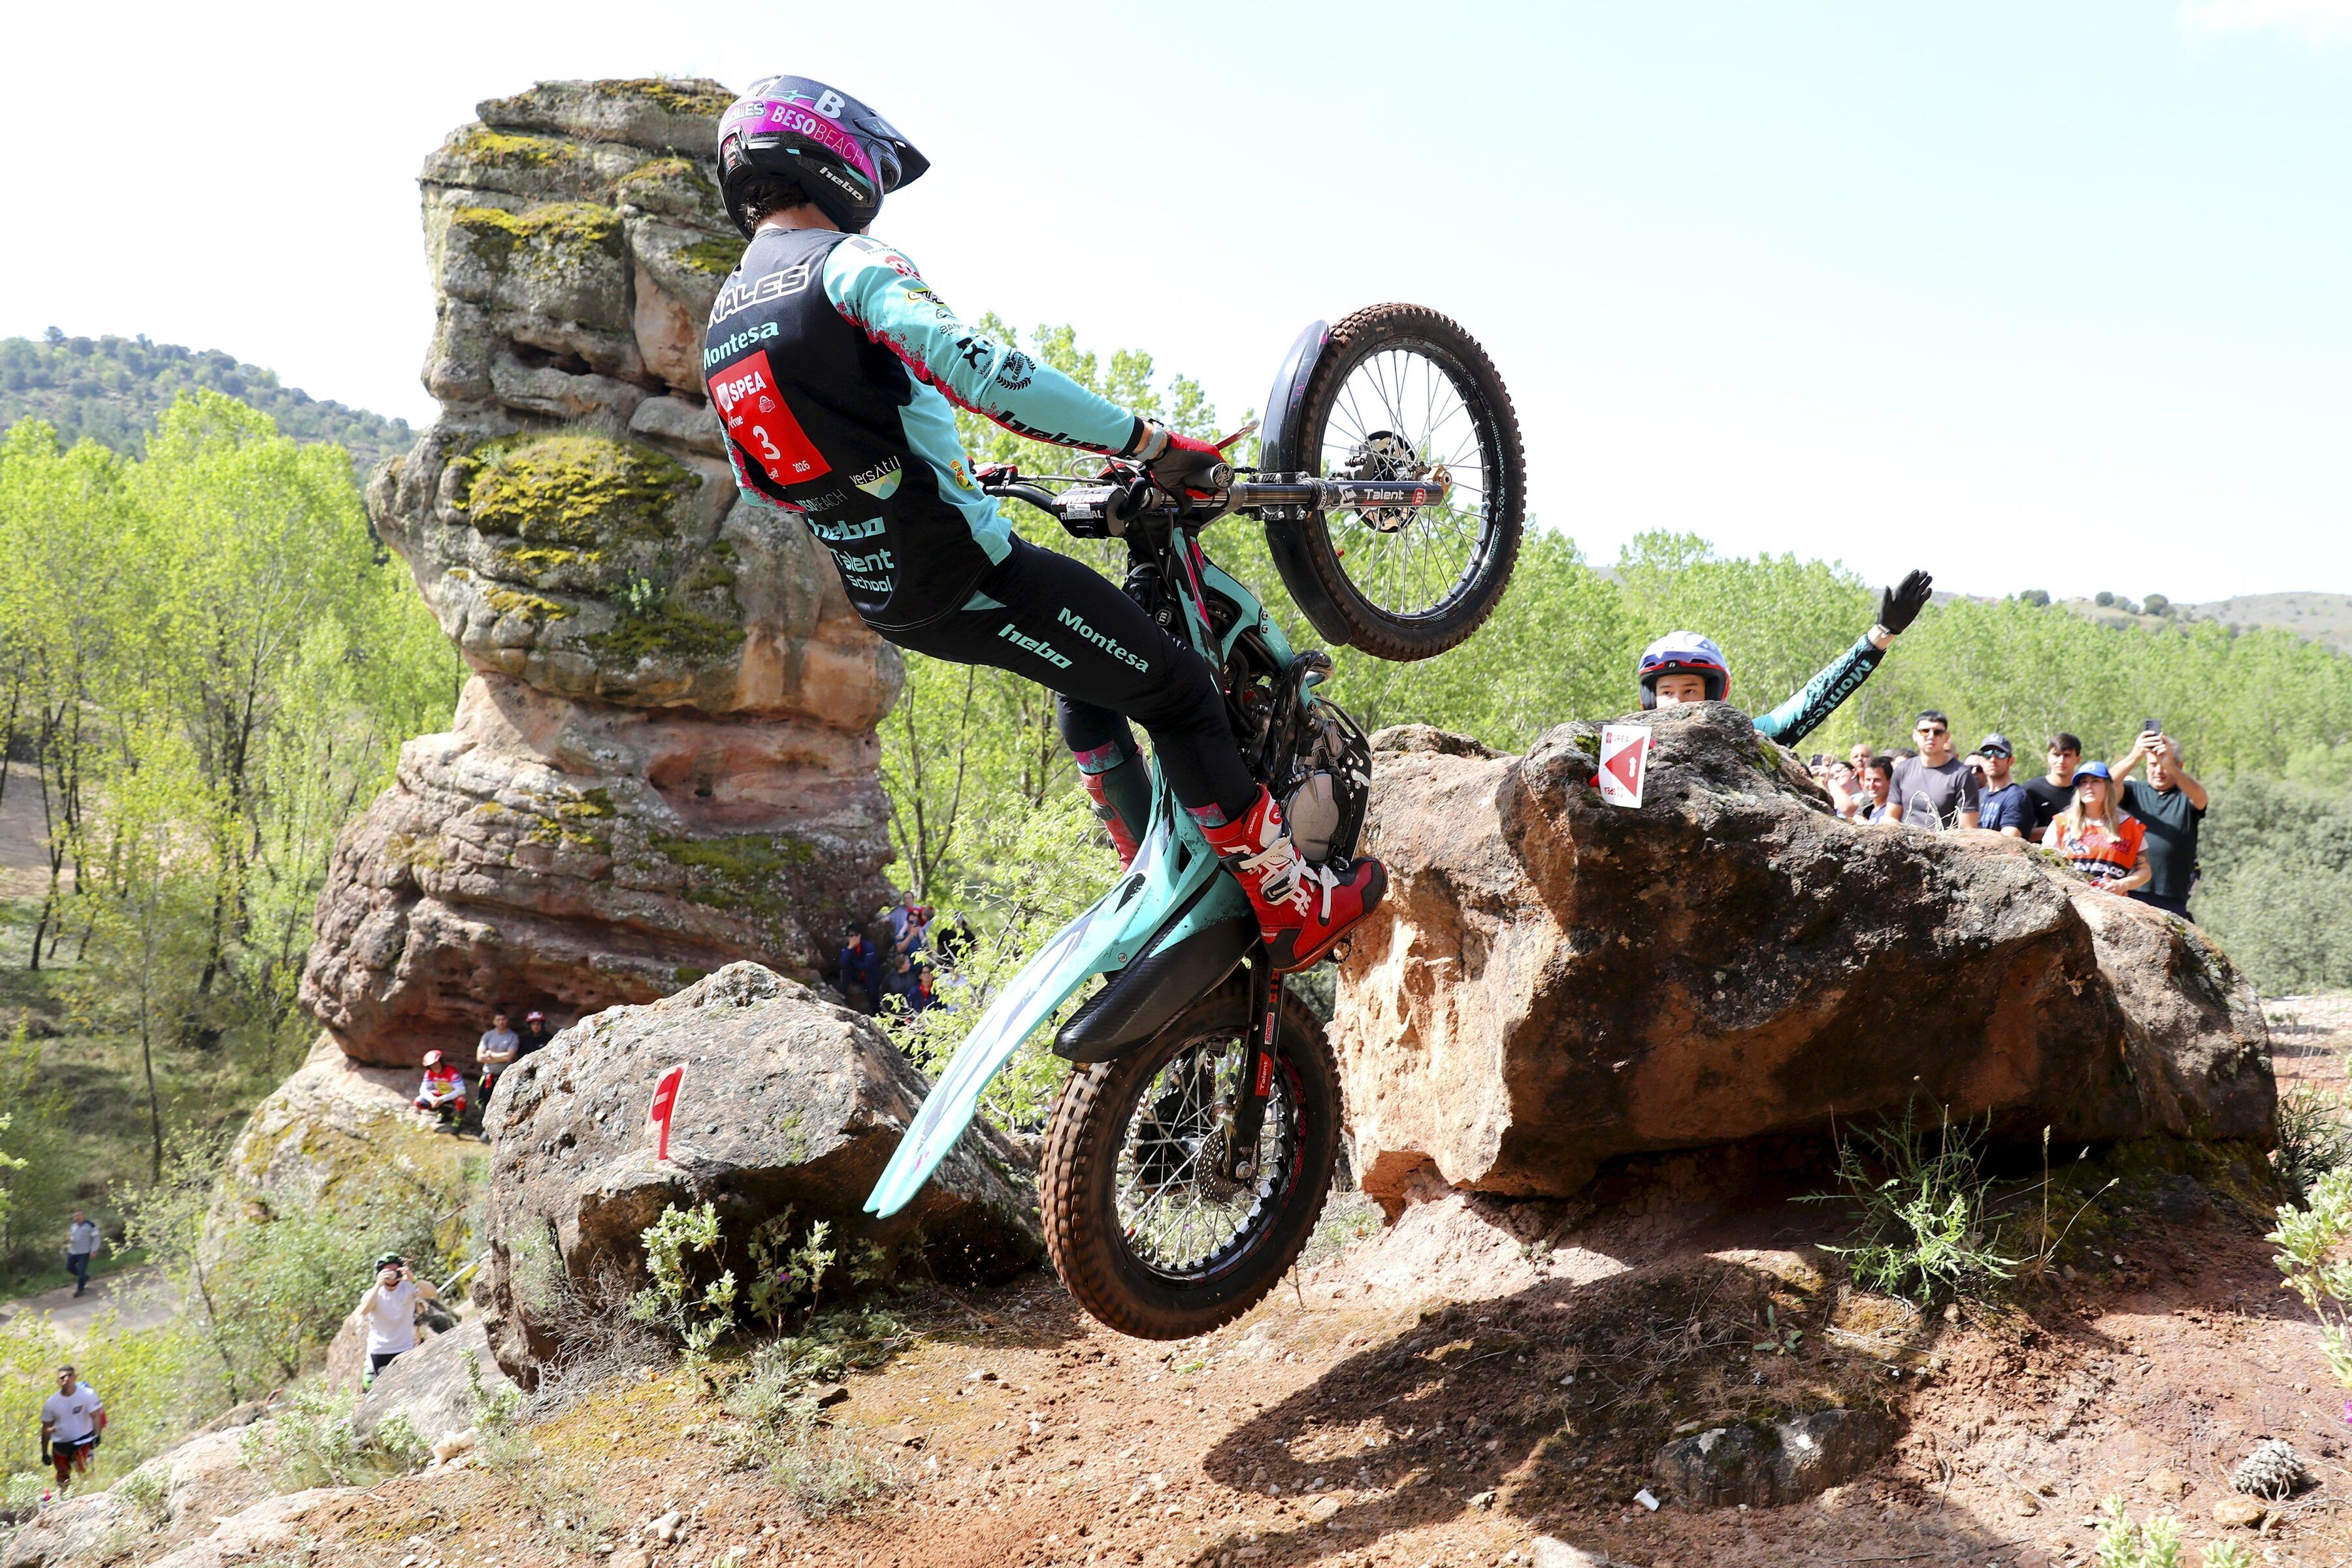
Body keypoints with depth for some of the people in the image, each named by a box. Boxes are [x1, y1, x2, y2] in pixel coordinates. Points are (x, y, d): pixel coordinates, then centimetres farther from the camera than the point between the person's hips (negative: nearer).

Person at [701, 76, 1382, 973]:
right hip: (968, 573, -9)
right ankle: (1296, 910, 7)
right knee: (1177, 692, 2)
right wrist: (1149, 444, -27)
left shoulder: (721, 321, 12)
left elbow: (761, 484, 22)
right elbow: (978, 369, -30)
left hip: (884, 599, 9)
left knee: (1089, 669, 30)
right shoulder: (846, 263, -14)